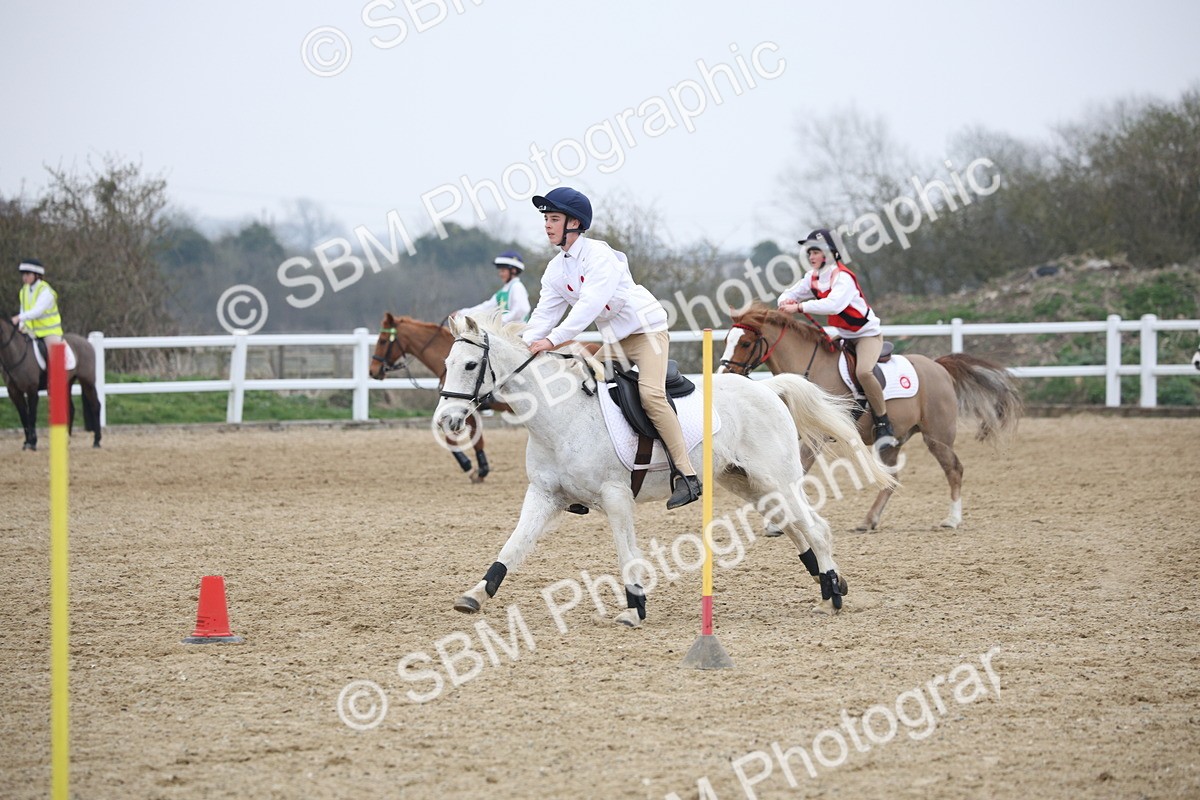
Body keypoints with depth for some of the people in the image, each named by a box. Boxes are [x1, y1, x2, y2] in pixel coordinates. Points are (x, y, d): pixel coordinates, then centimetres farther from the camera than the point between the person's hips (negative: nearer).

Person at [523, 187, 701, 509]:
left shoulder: (597, 254, -20)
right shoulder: (555, 270, 4)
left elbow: (590, 304, -31)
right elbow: (544, 314, 0)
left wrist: (553, 339, -39)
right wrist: (523, 347, -18)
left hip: (647, 329, -9)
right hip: (614, 342, 9)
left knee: (650, 393, -28)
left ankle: (686, 475, -29)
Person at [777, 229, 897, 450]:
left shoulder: (843, 277, -24)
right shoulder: (813, 278, 1)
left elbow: (834, 304, -41)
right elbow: (791, 294, 9)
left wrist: (799, 307, -42)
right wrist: (786, 300, -17)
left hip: (868, 333, -9)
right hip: (844, 336, 9)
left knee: (863, 371, -34)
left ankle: (884, 426, -21)